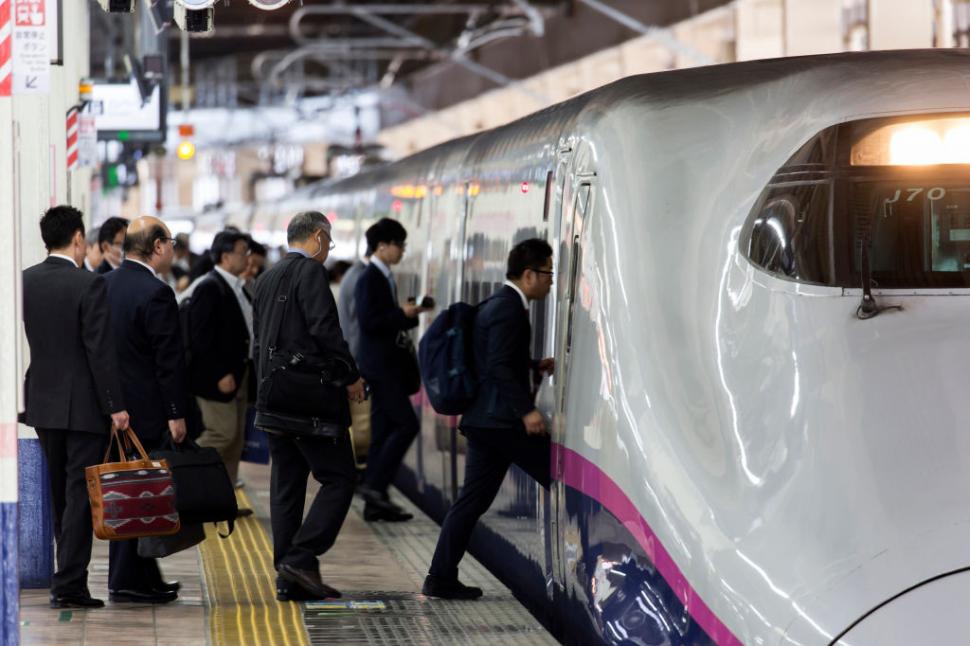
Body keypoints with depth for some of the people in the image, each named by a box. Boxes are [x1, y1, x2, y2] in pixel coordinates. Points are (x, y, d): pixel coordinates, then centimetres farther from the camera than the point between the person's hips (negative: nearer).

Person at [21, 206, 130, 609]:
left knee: (60, 496, 17)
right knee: (80, 496, -2)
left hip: (42, 403, 6)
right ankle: (68, 585, -5)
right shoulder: (89, 285, -15)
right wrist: (115, 405, -12)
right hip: (83, 405, -6)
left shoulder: (24, 282, 3)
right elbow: (100, 350, -17)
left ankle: (71, 576, 26)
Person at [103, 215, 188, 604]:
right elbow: (169, 360, -17)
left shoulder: (104, 285, 8)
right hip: (146, 409, -8)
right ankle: (127, 581, -1)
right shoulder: (156, 294, -16)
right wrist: (176, 413, -13)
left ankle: (144, 578, 19)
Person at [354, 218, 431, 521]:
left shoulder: (385, 278, 18)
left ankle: (376, 502, 9)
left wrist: (409, 314, 6)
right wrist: (402, 314, -17)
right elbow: (368, 321, -19)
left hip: (388, 364, 10)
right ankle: (374, 484, -12)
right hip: (379, 364, -10)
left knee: (383, 432, 8)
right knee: (406, 423, -13)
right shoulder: (369, 279, -11)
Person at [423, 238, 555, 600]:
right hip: (503, 419, -10)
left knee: (473, 499, 9)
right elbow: (500, 367, -22)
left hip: (482, 419, 10)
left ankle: (441, 579, 7)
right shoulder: (509, 310, -14)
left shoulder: (498, 305, 18)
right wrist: (526, 410, -25)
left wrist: (535, 366, 23)